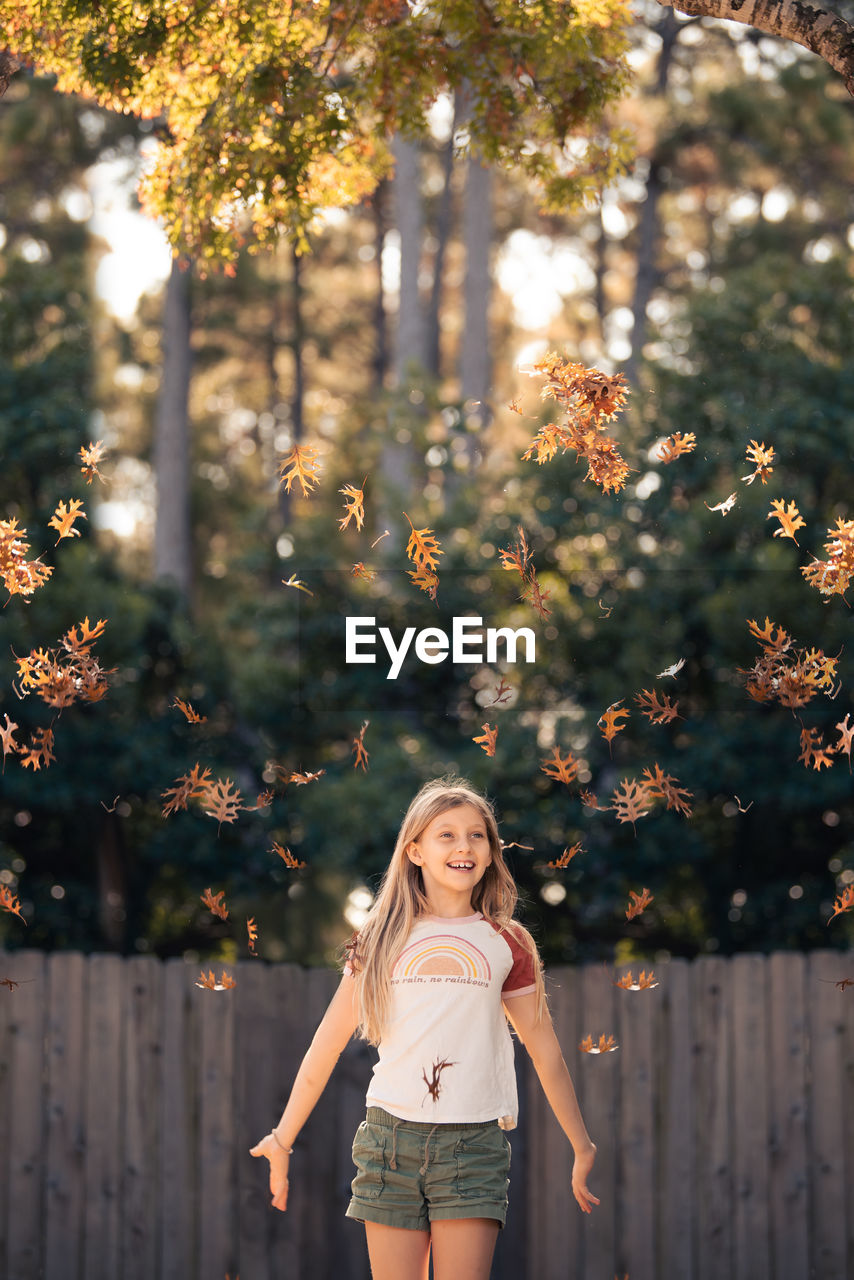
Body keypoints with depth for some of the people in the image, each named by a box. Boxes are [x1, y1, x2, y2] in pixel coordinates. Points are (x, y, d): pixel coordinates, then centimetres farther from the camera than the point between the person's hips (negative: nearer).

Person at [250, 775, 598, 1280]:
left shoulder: (506, 944, 9)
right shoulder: (384, 939, 9)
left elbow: (545, 1050, 16)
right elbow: (327, 1045, 12)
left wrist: (584, 1148, 19)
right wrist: (282, 1141, 13)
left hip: (474, 1142, -1)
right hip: (391, 1138, 1)